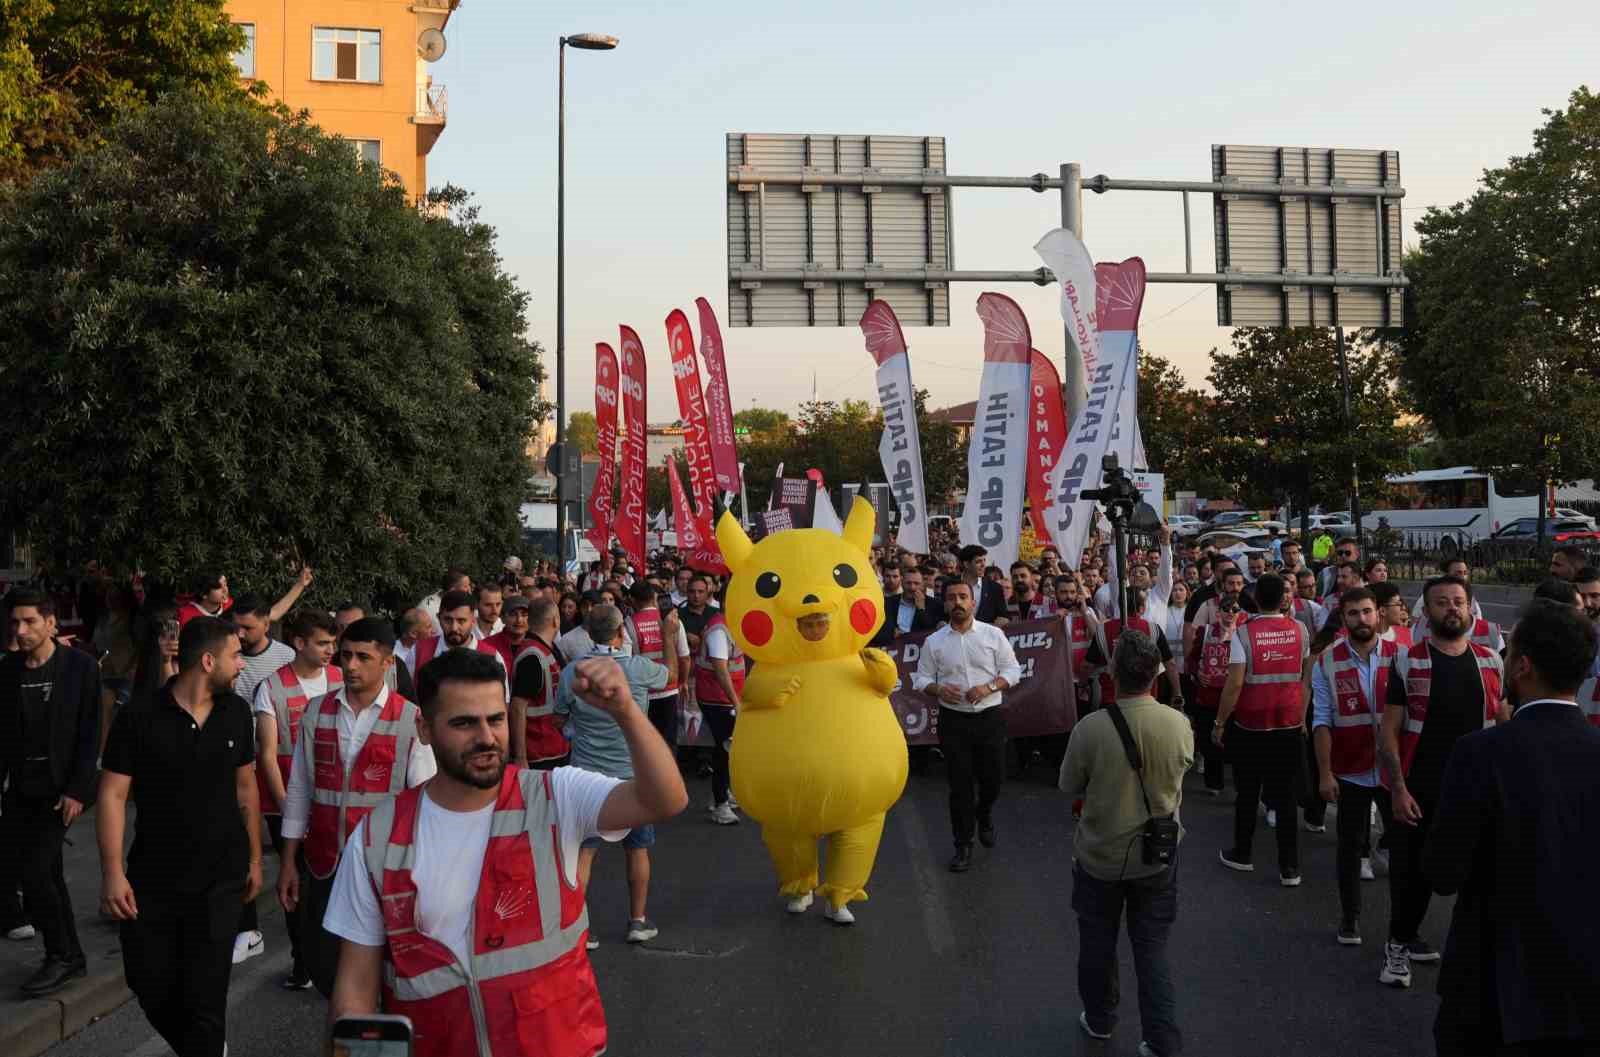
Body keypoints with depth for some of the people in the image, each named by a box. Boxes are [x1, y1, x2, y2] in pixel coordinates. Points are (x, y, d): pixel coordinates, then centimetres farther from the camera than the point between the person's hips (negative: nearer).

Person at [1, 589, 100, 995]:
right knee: (46, 874, 9)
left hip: (60, 788, -4)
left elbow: (90, 734, -8)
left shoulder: (80, 666, -7)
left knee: (34, 870, -11)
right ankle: (69, 956, 22)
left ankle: (62, 957, 5)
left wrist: (76, 790, -14)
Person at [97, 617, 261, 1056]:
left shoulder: (236, 712, 0)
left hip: (220, 879, 1)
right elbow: (112, 794, -8)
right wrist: (112, 872, -14)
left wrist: (255, 858, 11)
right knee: (150, 984, 10)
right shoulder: (138, 718, -11)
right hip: (151, 878, -1)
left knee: (204, 996, 1)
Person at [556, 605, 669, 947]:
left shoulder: (571, 672, -8)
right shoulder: (639, 668, -14)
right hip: (631, 773, -1)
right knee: (638, 848, 15)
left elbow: (560, 714, 6)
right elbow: (669, 672, 8)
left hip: (586, 774, 1)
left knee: (583, 850, 6)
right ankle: (638, 921, 24)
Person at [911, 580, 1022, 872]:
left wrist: (989, 687, -15)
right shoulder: (933, 642, 3)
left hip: (989, 716, 0)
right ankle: (963, 845, 15)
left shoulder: (993, 634, 1)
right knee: (960, 784, 2)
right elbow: (922, 678, 6)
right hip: (953, 719, 0)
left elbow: (1012, 670, 1)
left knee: (993, 777, 8)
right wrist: (938, 689, -16)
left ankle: (984, 814, 43)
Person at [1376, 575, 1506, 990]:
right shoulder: (1408, 661, -5)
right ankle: (1399, 944, 22)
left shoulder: (1491, 662, 5)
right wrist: (1398, 788, -13)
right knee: (1411, 871, 4)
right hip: (1419, 792, -3)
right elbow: (1389, 731, -6)